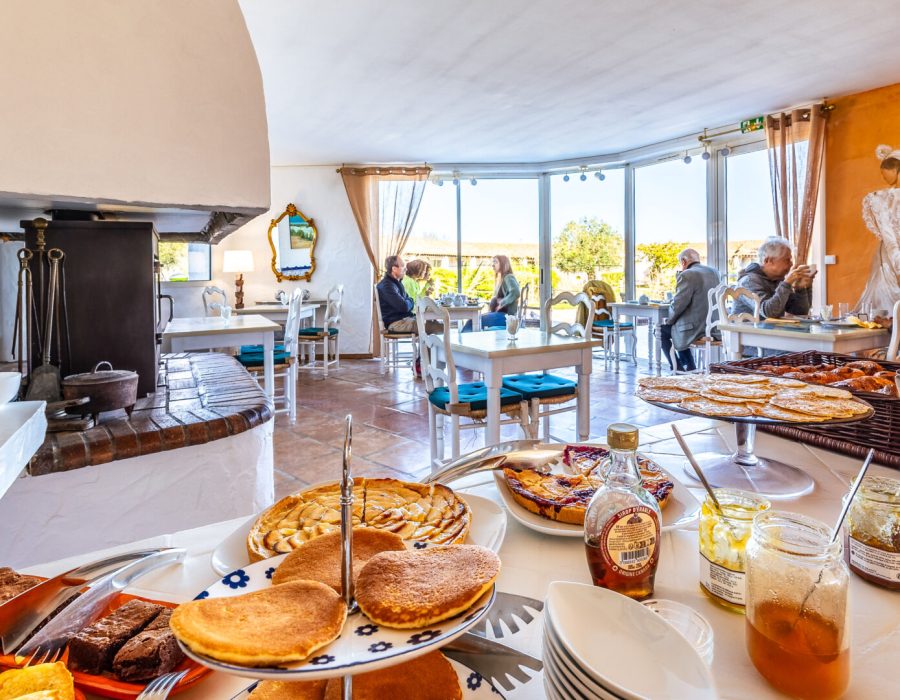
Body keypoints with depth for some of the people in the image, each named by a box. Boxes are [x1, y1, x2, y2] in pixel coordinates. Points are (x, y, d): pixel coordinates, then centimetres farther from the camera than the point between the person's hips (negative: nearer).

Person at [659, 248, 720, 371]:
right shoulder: (713, 272, 11)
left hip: (696, 328, -9)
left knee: (661, 331, 12)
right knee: (679, 325, 32)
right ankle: (689, 368, 30)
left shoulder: (687, 275, -15)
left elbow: (678, 304, -18)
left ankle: (677, 369, 13)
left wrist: (669, 321, -1)